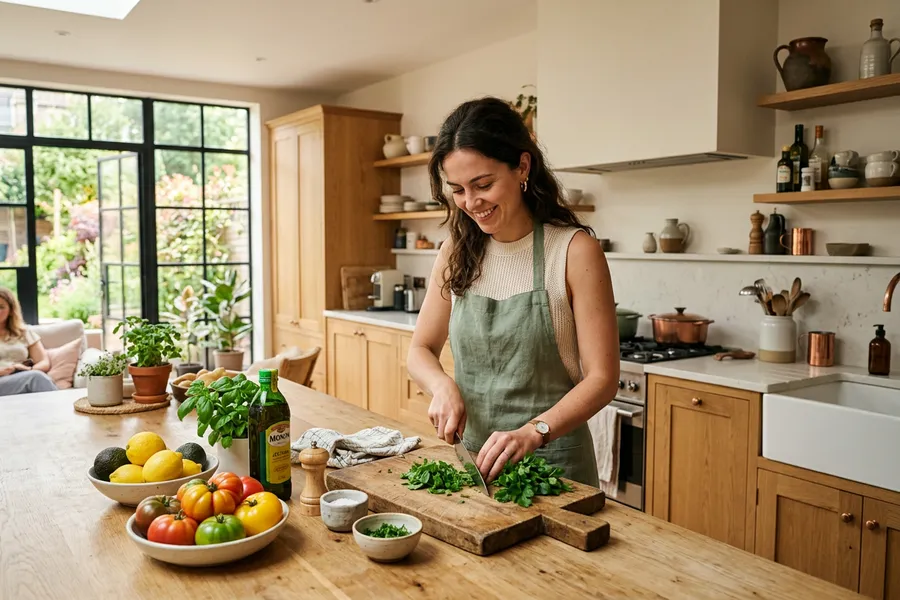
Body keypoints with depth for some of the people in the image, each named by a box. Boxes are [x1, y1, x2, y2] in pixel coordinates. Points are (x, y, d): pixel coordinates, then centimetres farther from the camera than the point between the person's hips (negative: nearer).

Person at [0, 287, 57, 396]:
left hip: (25, 378, 2)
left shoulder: (24, 332, 22)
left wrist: (29, 370, -7)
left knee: (37, 376, -37)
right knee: (36, 376, -35)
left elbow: (45, 363, 13)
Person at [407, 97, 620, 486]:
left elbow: (602, 377, -14)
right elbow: (421, 350, 7)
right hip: (473, 456, 4)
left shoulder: (574, 250, -13)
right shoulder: (457, 252, 0)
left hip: (553, 460, -4)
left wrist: (532, 432, -28)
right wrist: (442, 385, -14)